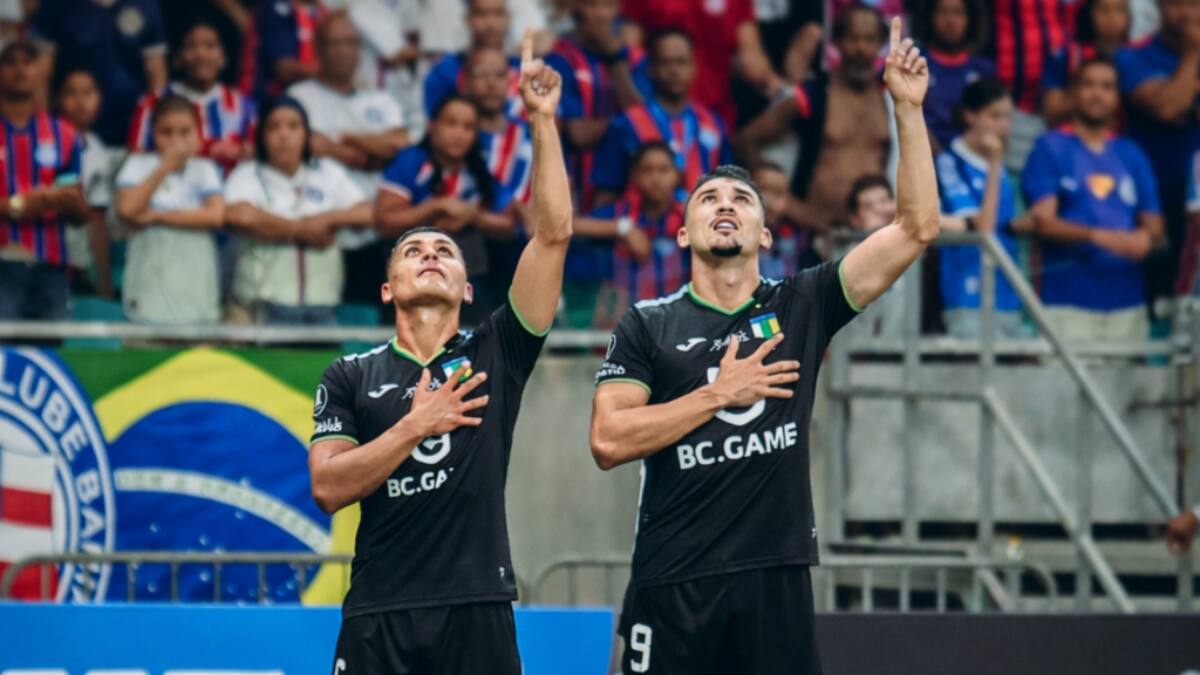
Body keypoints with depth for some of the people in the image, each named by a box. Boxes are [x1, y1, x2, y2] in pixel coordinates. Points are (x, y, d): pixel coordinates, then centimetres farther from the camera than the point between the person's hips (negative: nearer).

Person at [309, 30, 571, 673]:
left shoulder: (494, 353, 10)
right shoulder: (351, 377, 11)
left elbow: (553, 234, 3)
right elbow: (328, 487, -1)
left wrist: (543, 121, -2)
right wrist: (415, 426, -11)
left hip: (478, 612, 0)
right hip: (379, 616, 0)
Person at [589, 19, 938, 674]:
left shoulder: (801, 306, 10)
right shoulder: (648, 325, 6)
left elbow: (916, 227, 4)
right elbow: (609, 440, -6)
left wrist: (908, 109, -2)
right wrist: (720, 393, -8)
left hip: (777, 582, 1)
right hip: (674, 588, -1)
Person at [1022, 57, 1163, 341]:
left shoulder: (1132, 155, 19)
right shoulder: (1050, 149, 7)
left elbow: (1153, 223, 17)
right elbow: (1043, 221, -4)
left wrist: (1145, 238, -9)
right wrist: (1099, 236, -19)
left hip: (1127, 301, 4)